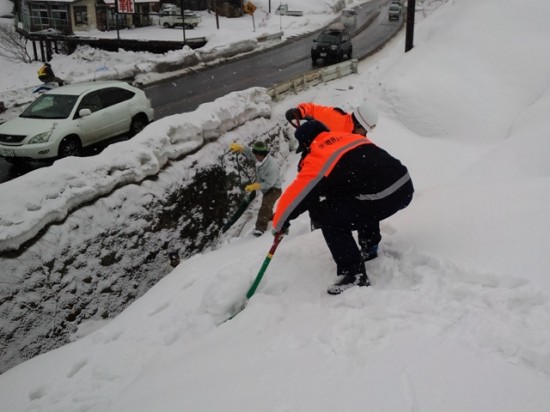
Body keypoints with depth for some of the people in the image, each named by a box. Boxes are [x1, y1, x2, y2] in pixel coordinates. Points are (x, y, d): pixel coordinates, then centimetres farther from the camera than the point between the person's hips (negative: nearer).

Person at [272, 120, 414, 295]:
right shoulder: (349, 137, 19)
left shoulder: (318, 157, -4)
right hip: (405, 184, 9)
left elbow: (296, 194, -2)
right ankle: (369, 248, 40)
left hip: (383, 198, -9)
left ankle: (356, 275, -1)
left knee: (331, 220, -1)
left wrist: (279, 223, 13)